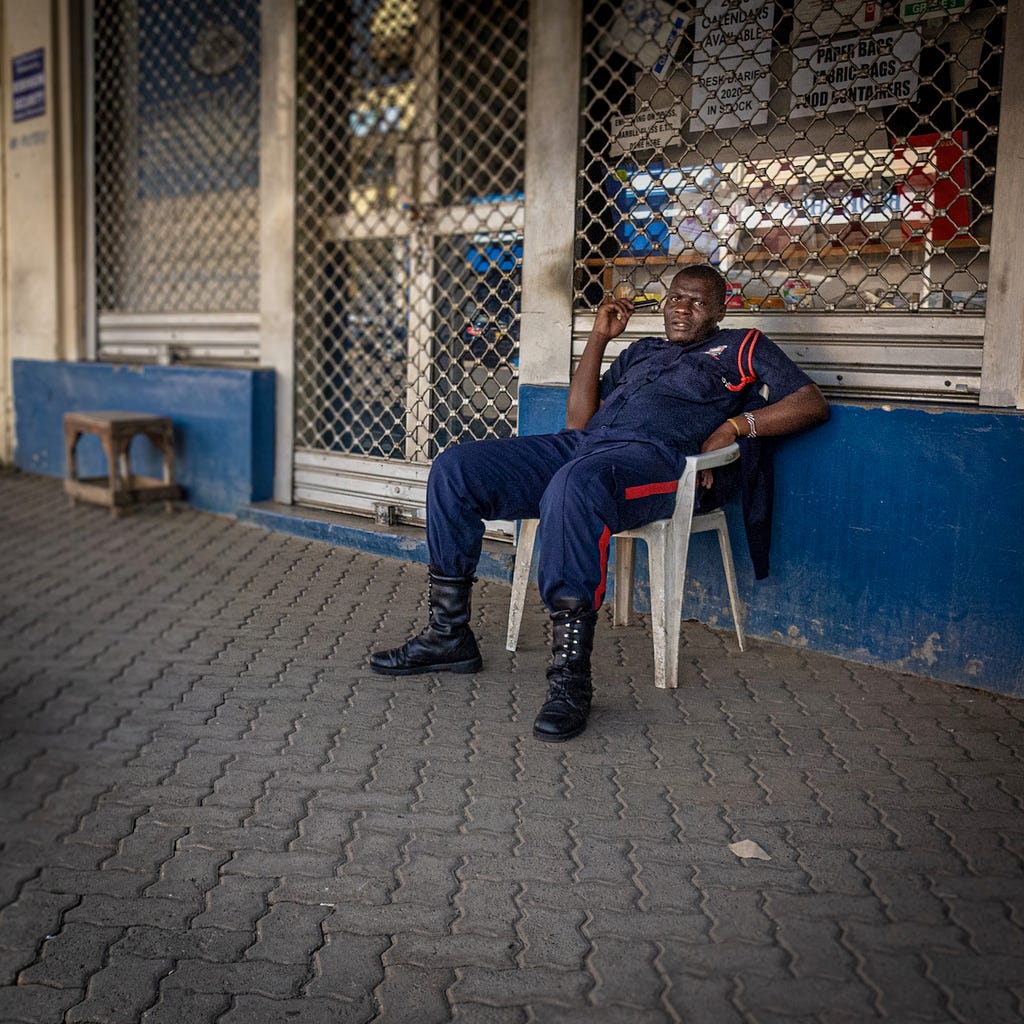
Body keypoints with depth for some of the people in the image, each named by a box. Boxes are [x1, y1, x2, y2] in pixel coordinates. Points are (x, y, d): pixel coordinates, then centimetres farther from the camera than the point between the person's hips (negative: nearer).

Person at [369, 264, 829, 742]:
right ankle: (449, 634, -6)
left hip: (651, 455, -6)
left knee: (574, 484, -42)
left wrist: (737, 423, -3)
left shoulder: (740, 347, 22)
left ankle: (571, 675, -38)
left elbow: (812, 403, 10)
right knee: (454, 466, -11)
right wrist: (599, 337, 24)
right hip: (579, 446, 7)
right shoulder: (640, 351, 34)